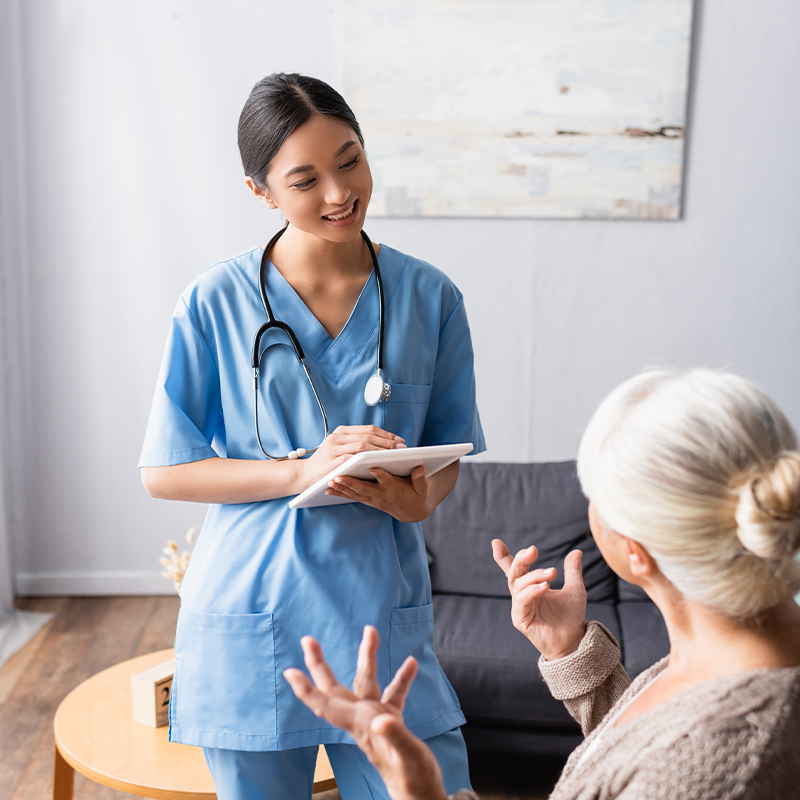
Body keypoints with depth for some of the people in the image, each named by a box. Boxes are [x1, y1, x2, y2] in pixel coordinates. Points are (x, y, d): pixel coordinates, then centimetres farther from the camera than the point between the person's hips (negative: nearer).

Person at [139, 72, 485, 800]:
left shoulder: (429, 297, 0)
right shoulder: (217, 302, -6)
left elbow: (446, 458, 8)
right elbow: (164, 472, -5)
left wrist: (420, 496, -16)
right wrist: (302, 471, -18)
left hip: (383, 610, 2)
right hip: (251, 621, -1)